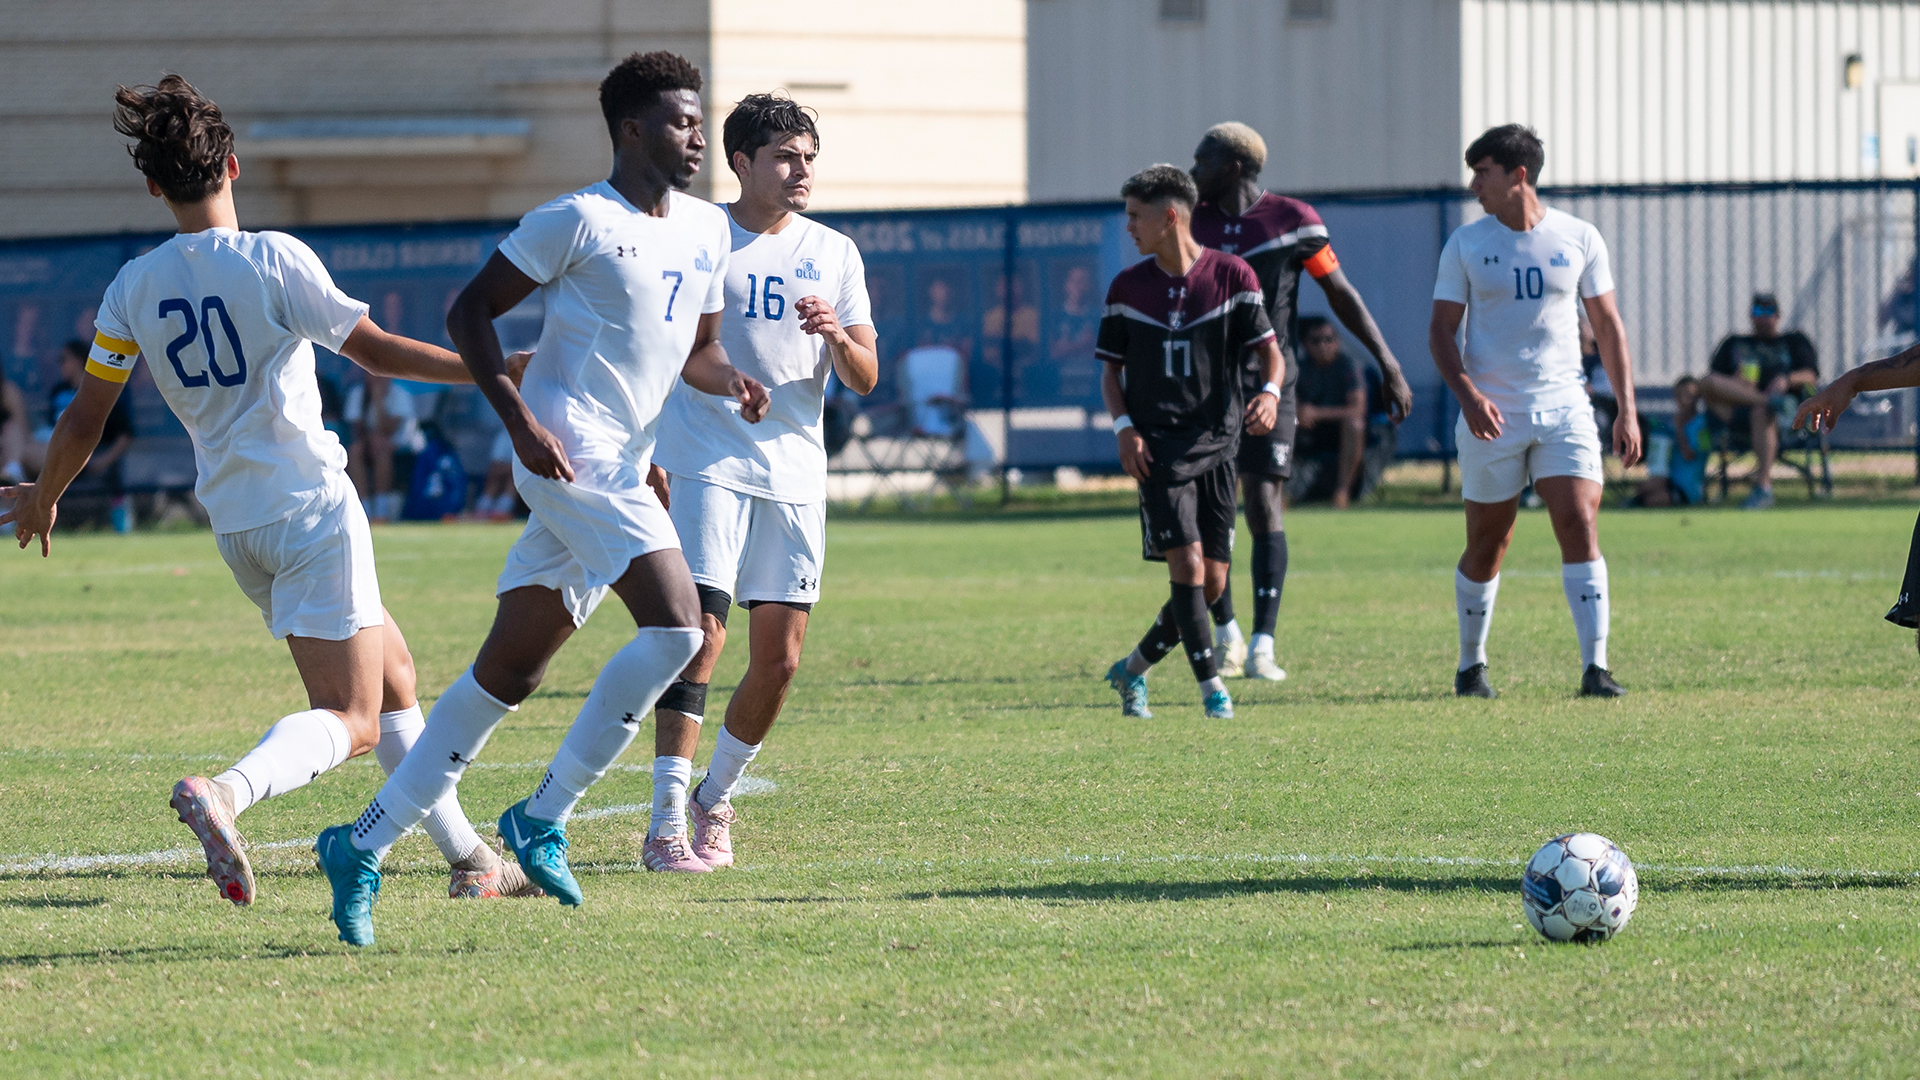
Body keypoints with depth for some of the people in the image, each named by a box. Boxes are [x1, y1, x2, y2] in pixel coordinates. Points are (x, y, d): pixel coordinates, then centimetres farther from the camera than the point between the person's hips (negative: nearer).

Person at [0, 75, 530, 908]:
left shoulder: (135, 287, 2)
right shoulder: (273, 260, -13)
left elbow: (84, 420, 4)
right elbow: (373, 350, -13)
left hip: (235, 522, 6)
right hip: (313, 503, -6)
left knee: (392, 677, 20)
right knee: (351, 721, -9)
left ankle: (467, 858, 21)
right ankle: (227, 791, -36)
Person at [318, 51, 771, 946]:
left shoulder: (706, 232, 17)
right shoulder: (579, 221, -6)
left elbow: (696, 350, 28)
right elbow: (469, 313, -4)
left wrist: (733, 384, 5)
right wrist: (519, 419, -16)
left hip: (621, 471, 8)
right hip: (571, 452, -8)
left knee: (507, 677, 7)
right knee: (676, 624, -21)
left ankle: (365, 846, 12)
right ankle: (545, 816, -14)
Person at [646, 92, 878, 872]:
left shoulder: (834, 254, 11)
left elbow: (865, 381, 9)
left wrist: (838, 338, -13)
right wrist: (643, 455, -6)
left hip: (795, 476, 4)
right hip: (705, 463, -4)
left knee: (779, 657, 3)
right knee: (700, 633, -17)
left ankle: (716, 798, 25)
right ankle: (667, 823, -18)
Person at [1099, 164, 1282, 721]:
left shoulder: (1232, 276, 0)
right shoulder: (1127, 287, 5)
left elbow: (1268, 350, 0)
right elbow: (1111, 368, 11)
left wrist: (1270, 392, -22)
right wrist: (1124, 427, -6)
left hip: (1216, 442, 1)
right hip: (1158, 446, -1)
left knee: (1212, 583, 1)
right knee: (1187, 565, -16)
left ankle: (1132, 670, 21)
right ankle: (1213, 688, -12)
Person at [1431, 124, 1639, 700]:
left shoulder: (1579, 239, 3)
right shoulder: (1465, 244, 2)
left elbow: (1608, 325, 9)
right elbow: (1441, 330, 1)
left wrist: (1627, 409, 3)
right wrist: (1467, 394, -16)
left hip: (1564, 409, 0)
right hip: (1492, 416, 0)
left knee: (1580, 528, -13)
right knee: (1487, 545, 6)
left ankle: (1596, 668, -14)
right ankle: (1471, 665, 23)